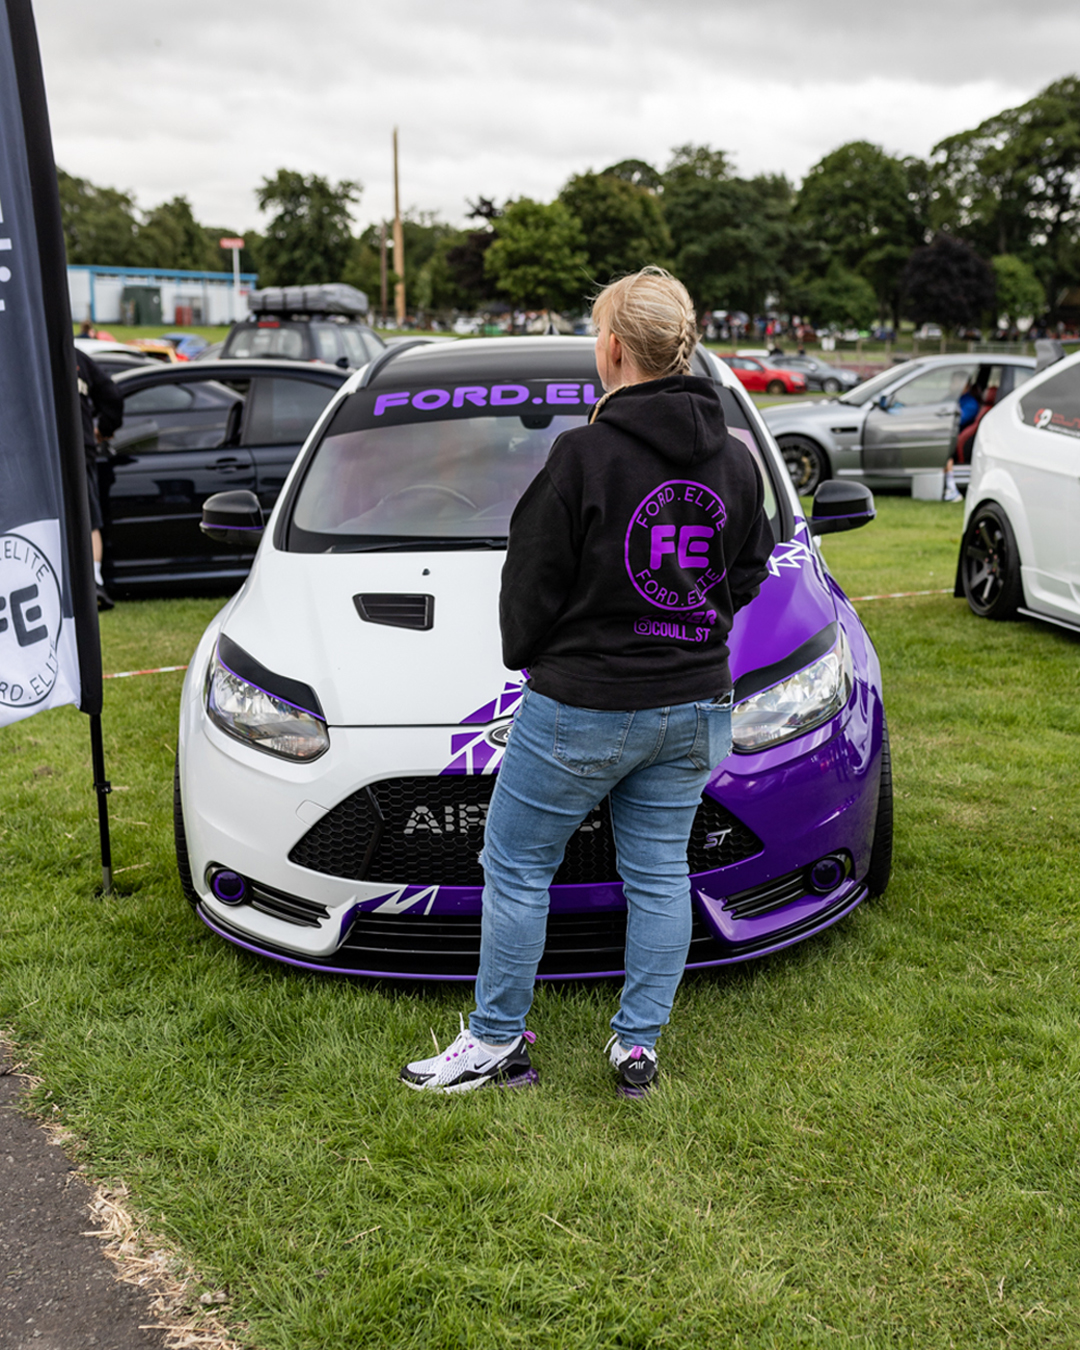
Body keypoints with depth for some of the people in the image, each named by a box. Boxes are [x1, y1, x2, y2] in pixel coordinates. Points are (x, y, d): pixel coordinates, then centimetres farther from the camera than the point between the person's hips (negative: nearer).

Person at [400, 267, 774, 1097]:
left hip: (582, 705, -5)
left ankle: (497, 1041, 20)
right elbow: (748, 576, 10)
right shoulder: (736, 460, 1)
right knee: (659, 873, 14)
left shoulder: (586, 454, -17)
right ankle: (638, 1046, 23)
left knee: (517, 865, 9)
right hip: (694, 704, 6)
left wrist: (526, 653, 7)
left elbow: (534, 583, -10)